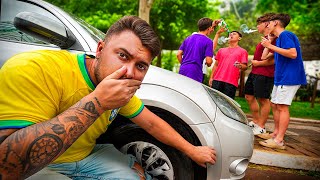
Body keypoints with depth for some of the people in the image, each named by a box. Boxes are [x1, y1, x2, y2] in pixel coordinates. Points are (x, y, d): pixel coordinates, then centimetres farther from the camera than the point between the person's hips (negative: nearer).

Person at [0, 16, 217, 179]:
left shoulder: (124, 90, -8)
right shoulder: (33, 70, -30)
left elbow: (153, 124, 4)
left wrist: (192, 150, 8)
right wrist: (96, 101, -39)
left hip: (86, 155, 6)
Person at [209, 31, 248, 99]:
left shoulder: (242, 51, 11)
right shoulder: (221, 50, 21)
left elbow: (245, 67, 3)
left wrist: (240, 66, -21)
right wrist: (211, 78, 12)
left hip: (231, 82, -3)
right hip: (217, 80, 3)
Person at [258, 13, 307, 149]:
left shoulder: (285, 35, -11)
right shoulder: (279, 38, 20)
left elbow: (293, 53, -24)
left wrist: (271, 46, -20)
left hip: (289, 77, -10)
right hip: (280, 77, 10)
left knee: (282, 107, -10)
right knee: (274, 104, 14)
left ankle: (279, 140, -7)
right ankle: (276, 133, 24)